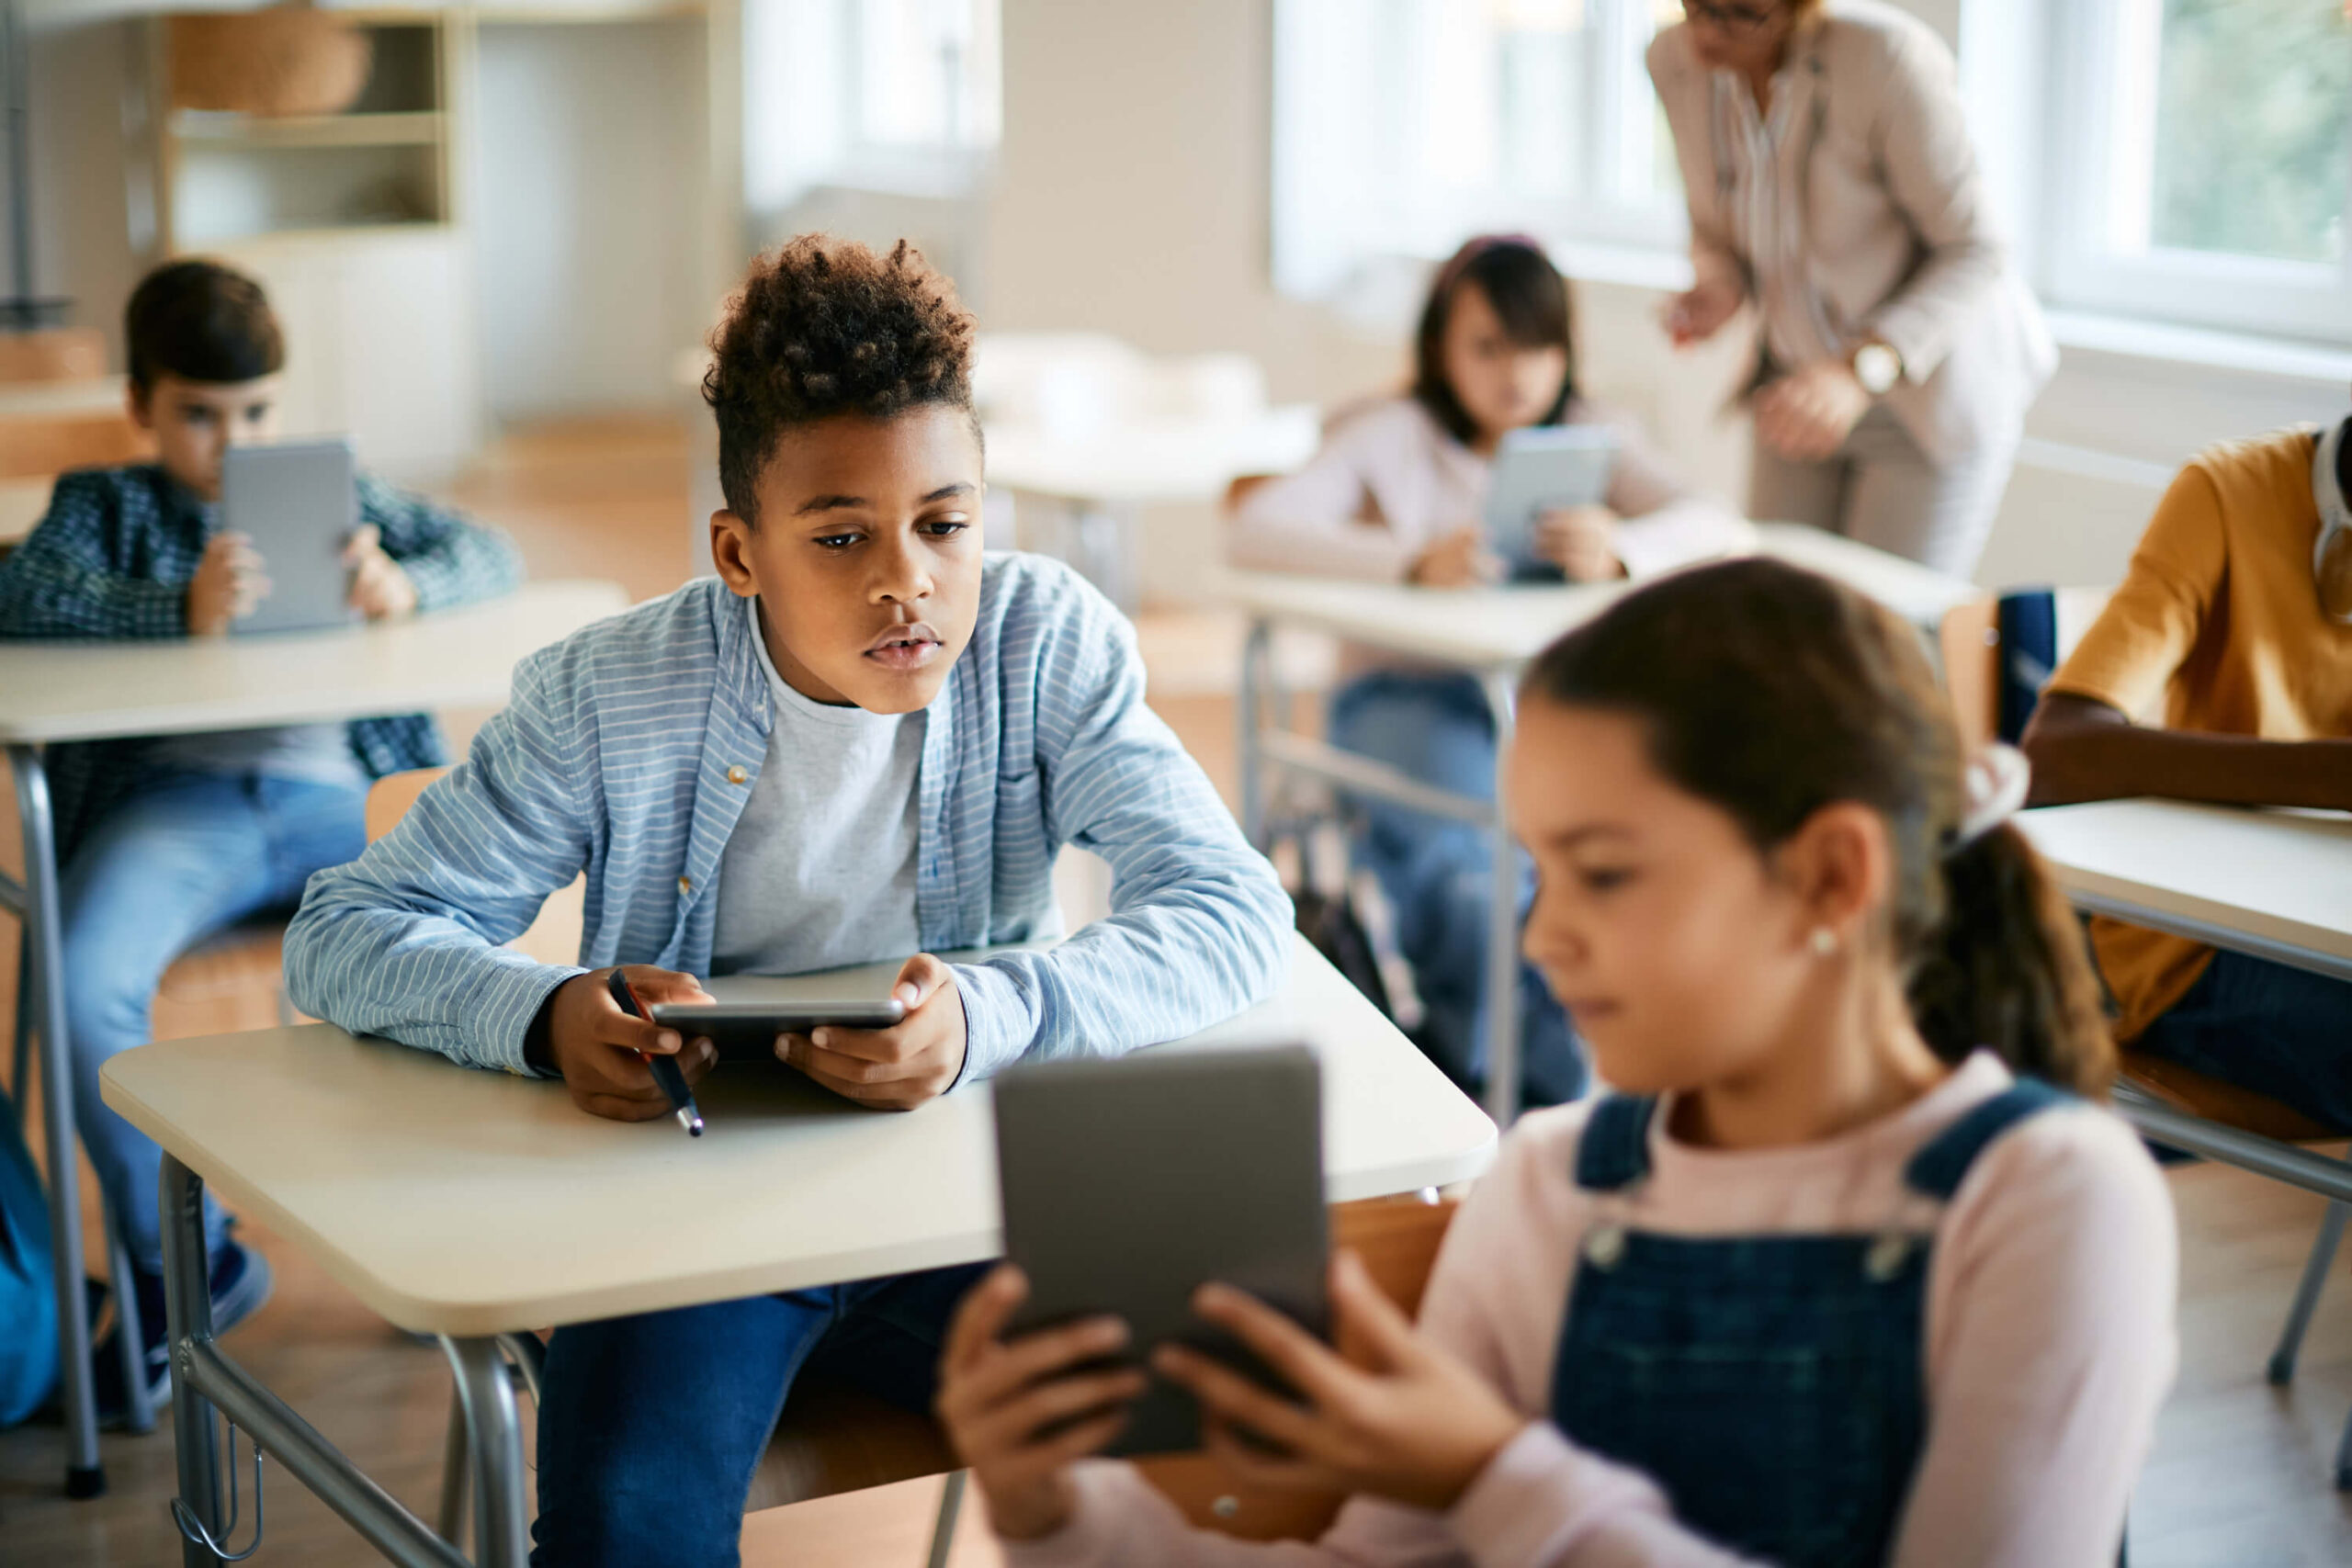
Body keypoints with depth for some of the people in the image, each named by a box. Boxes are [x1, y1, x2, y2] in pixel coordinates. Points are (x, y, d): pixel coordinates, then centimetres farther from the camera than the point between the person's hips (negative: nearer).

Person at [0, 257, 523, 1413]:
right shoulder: (105, 505, 18)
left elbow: (492, 555, 17)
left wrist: (407, 587, -7)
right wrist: (181, 610, -21)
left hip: (329, 789, 2)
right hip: (171, 793, -1)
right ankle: (186, 1269, -8)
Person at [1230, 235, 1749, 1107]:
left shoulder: (1591, 437, 9)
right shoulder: (1395, 437, 0)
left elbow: (1721, 530, -6)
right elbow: (1255, 530, -15)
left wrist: (1620, 554, -30)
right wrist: (1414, 563, -32)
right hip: (1410, 691, -2)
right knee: (1463, 862, -33)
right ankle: (1556, 1093, -11)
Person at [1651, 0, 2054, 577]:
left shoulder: (1888, 57, -26)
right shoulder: (1674, 60, -7)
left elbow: (1974, 254, -22)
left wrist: (1862, 369, -37)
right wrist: (1719, 286, -15)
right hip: (1801, 386, 6)